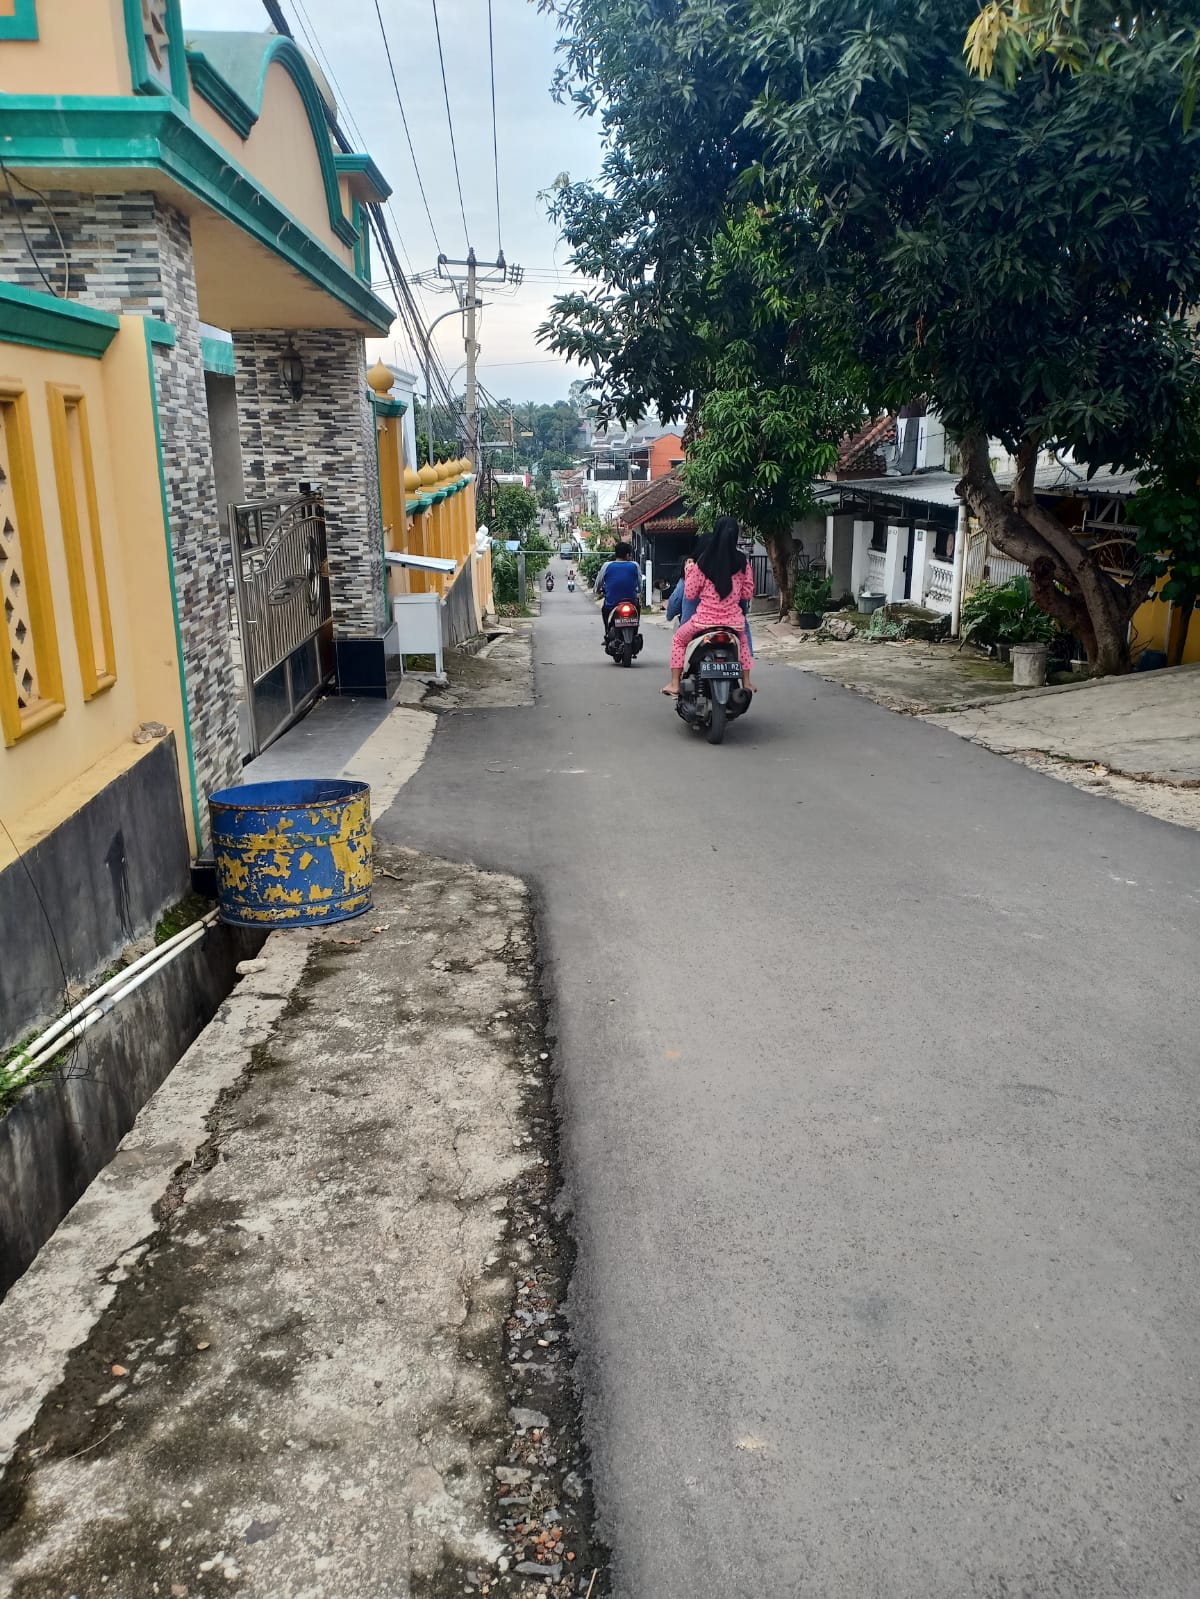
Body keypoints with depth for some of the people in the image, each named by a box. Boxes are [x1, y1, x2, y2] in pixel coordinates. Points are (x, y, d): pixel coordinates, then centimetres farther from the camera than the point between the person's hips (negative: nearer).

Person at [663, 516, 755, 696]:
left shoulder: (703, 562, -8)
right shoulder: (742, 562, -3)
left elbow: (689, 594, -3)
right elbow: (747, 594, 4)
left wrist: (688, 571, 11)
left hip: (705, 620, -2)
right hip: (734, 621, 2)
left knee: (679, 638, 26)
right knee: (742, 639, 37)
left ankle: (675, 684, 21)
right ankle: (746, 683, 34)